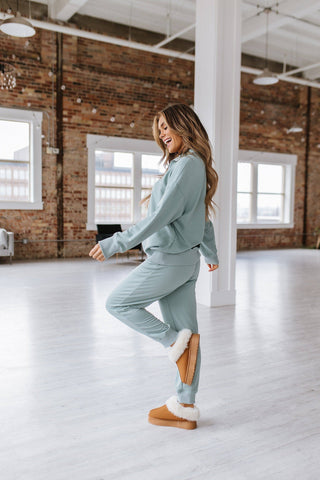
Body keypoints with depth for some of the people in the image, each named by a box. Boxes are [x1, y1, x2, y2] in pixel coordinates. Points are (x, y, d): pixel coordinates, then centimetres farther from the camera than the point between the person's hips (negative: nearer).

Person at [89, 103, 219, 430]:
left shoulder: (187, 164, -14)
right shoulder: (197, 166, 15)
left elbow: (162, 215, -23)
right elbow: (202, 217, 24)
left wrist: (116, 243, -23)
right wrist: (211, 253, 36)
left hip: (169, 259, -10)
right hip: (187, 260, 10)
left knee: (117, 303, 6)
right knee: (185, 331, 9)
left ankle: (174, 341, -1)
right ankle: (185, 407, 18)